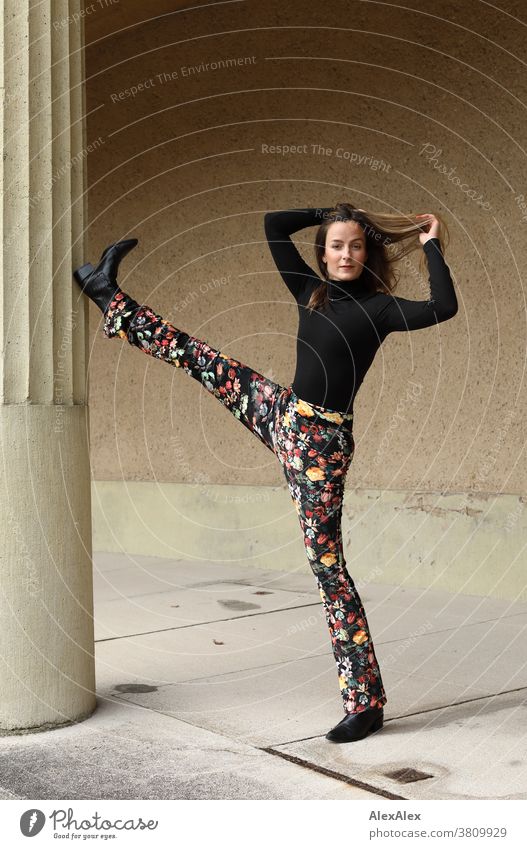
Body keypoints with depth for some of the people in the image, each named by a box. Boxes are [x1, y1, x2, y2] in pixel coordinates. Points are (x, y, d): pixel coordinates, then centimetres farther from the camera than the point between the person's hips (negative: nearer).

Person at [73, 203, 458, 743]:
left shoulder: (378, 307, -7)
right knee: (197, 357, 16)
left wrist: (431, 245, -13)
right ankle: (110, 297, 39)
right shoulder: (311, 292, 8)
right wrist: (329, 212, 13)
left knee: (326, 564, -5)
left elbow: (444, 307, -24)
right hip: (283, 416, 6)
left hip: (321, 441, -6)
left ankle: (365, 702, 3)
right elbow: (273, 225, 13)